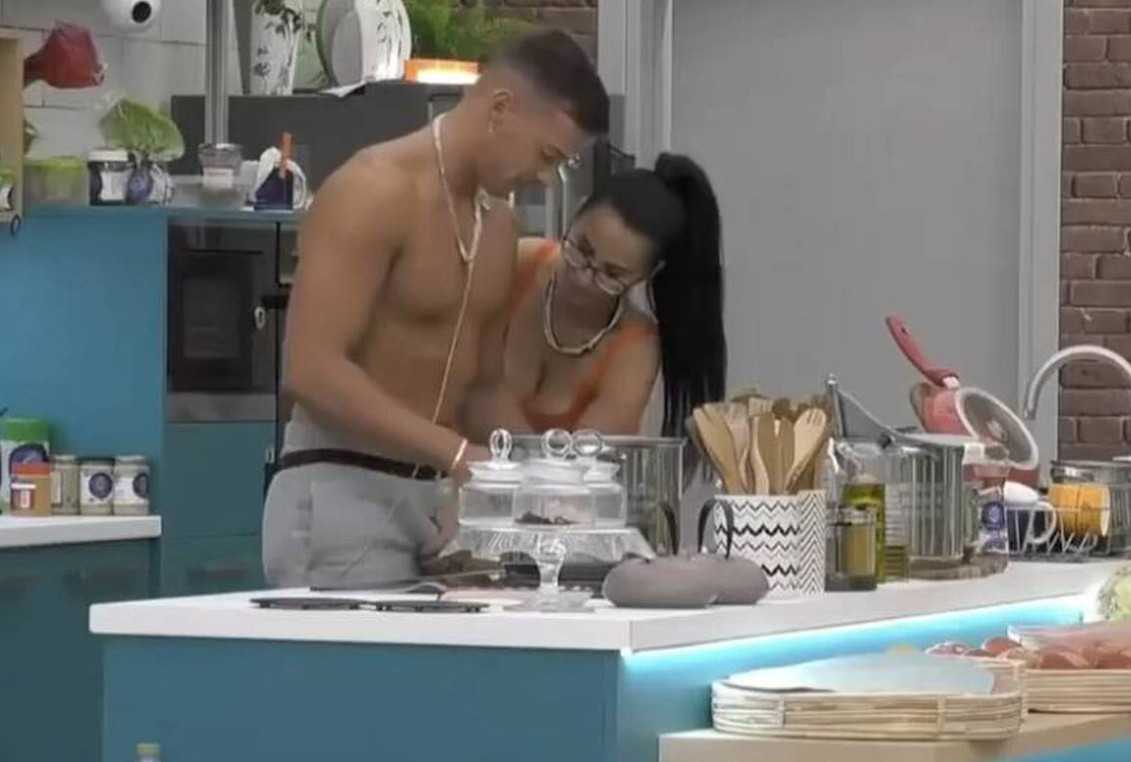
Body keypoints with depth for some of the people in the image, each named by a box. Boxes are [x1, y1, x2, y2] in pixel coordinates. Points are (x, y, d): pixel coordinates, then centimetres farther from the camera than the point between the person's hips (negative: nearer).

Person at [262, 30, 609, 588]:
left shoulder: (497, 220, 15)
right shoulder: (377, 191, -13)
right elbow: (312, 371, -22)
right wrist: (457, 453, -26)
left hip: (437, 497, 8)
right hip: (342, 493, -8)